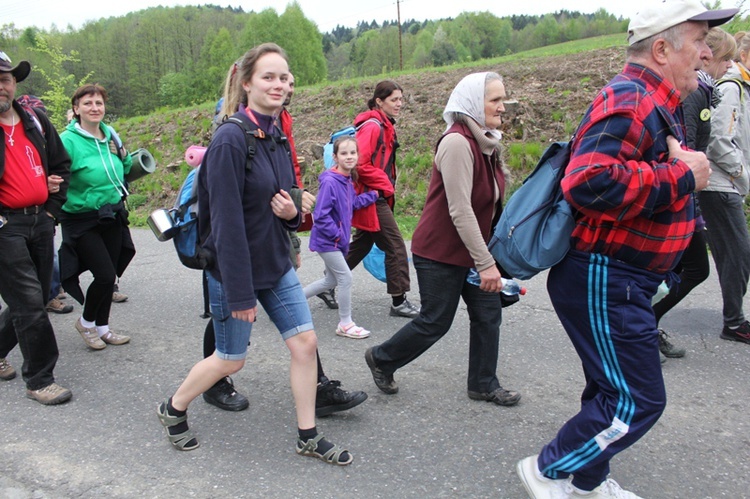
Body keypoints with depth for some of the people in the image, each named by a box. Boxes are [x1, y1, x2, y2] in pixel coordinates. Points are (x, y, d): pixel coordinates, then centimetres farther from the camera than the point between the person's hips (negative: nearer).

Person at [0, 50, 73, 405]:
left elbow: (61, 164, 19)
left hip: (40, 221, 6)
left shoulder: (35, 121, 11)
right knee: (29, 303, -6)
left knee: (31, 301, 14)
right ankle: (39, 379, 7)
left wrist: (53, 208, 10)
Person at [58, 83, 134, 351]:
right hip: (82, 221, -6)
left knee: (110, 275, 12)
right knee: (105, 275, -10)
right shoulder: (68, 140, -14)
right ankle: (86, 321, 18)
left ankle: (102, 327, 29)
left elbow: (123, 172, 19)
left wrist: (126, 158, -1)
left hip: (112, 217, 6)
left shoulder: (111, 136, 6)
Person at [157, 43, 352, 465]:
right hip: (235, 267, -7)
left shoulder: (277, 136, 5)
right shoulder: (231, 139, -20)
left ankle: (308, 437, 21)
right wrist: (240, 292, -22)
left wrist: (292, 213, -8)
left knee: (305, 342, 5)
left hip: (276, 264, 7)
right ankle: (173, 410, 36)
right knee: (232, 359, 9)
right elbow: (226, 221, -23)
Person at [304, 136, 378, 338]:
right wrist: (338, 236, -18)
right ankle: (345, 324, 11)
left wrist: (374, 194, 8)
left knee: (331, 281, 18)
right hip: (327, 240, -9)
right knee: (346, 278, -3)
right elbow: (320, 216, -24)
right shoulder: (329, 182, -23)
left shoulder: (347, 180, 4)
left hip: (337, 240, 9)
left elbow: (353, 203, 12)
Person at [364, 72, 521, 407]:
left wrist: (488, 255, 13)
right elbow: (460, 210, -26)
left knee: (488, 314, 10)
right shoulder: (457, 143, -21)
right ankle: (381, 359, 25)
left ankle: (483, 384, 26)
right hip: (441, 253, -9)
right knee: (435, 323, 2)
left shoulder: (485, 142, 8)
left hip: (472, 249, 9)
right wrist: (485, 263, -26)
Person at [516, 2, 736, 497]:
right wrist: (681, 175, -24)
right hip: (601, 282, -11)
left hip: (621, 282, 11)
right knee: (638, 401, -2)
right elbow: (591, 181, -36)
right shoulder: (630, 100, -20)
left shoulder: (656, 103, 15)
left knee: (613, 389, 21)